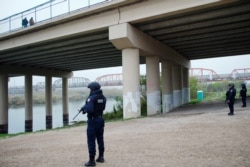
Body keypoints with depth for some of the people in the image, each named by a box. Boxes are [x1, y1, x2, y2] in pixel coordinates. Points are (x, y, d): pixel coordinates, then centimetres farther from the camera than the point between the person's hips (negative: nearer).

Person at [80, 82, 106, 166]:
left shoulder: (91, 98, -18)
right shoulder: (103, 97, 5)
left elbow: (89, 109, -26)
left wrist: (84, 108, -3)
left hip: (93, 120, -7)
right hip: (100, 119, 7)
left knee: (91, 140, 0)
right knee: (100, 139, 17)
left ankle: (92, 160, 5)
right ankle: (101, 157, 28)